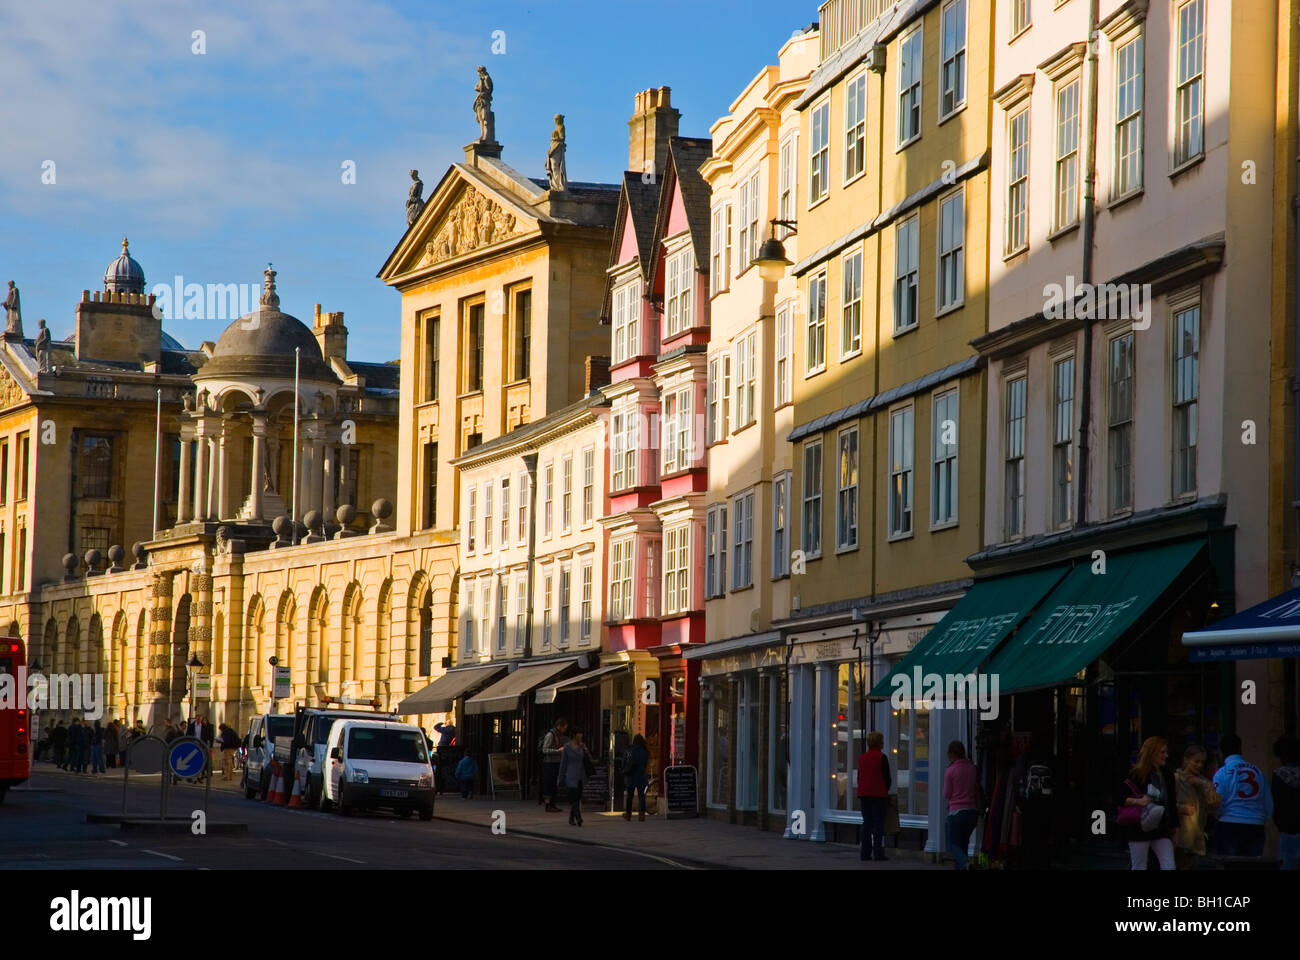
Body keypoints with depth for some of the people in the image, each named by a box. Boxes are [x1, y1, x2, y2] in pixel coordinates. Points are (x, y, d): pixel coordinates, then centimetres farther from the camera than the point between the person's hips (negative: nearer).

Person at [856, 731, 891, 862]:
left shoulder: (862, 757, 9)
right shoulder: (881, 757, -9)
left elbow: (859, 777, 12)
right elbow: (887, 777, -7)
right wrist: (886, 790, 10)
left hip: (864, 793, 5)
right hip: (879, 794, -5)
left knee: (867, 823, 9)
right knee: (878, 823, -2)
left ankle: (865, 853, 6)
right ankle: (878, 852, -6)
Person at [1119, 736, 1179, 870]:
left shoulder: (1167, 777, 9)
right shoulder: (1137, 775, -7)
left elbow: (1172, 804, 16)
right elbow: (1121, 798, -10)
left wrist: (1174, 829, 16)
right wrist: (1138, 801, -27)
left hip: (1161, 829, 5)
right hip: (1140, 828, -5)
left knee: (1169, 867, -6)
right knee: (1139, 868, 3)